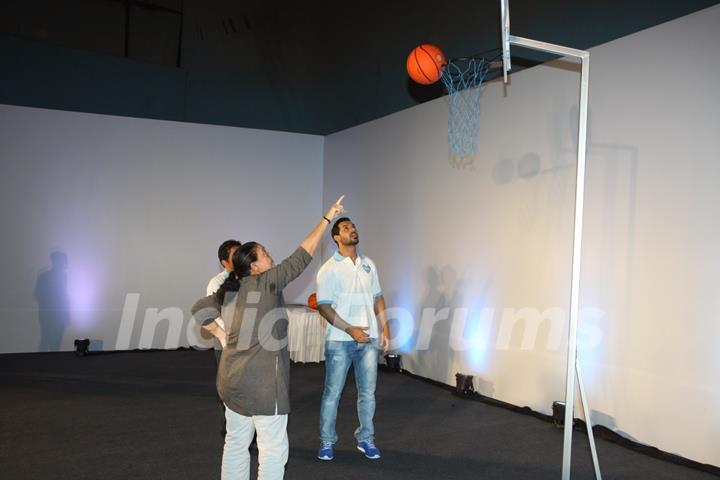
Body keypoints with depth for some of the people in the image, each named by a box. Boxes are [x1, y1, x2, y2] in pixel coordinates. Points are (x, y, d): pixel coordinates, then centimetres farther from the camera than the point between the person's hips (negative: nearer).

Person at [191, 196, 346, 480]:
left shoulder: (228, 290, 7)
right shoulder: (268, 282, -11)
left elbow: (198, 311, 15)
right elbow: (302, 256, -8)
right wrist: (327, 219, 0)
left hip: (233, 379, 8)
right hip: (262, 382, -8)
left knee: (236, 443, 17)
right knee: (273, 449, 1)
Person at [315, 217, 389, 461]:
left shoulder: (369, 264, 9)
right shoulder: (328, 269, -6)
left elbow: (378, 298, 14)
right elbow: (324, 306, -11)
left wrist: (385, 329, 5)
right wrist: (350, 330, -18)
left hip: (369, 339, 4)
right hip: (340, 340, -4)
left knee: (367, 392, 10)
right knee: (332, 392, 4)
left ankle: (366, 439, 24)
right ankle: (327, 441, 18)